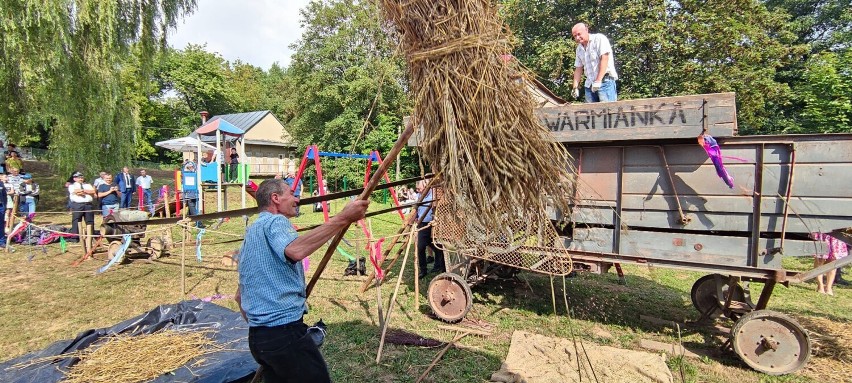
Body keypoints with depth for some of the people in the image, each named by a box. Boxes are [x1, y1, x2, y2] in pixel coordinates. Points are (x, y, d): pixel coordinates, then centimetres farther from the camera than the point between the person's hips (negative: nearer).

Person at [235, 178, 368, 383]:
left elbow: (240, 295, 24)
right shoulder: (275, 222, -9)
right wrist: (343, 218, -36)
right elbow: (295, 250, -35)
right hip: (285, 331, -10)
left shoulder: (251, 233, 19)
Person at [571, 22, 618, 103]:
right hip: (589, 84, 6)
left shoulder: (599, 39, -3)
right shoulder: (579, 48, 17)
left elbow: (604, 59, -12)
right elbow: (578, 68, 19)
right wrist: (575, 87, 9)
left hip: (605, 80, -6)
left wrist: (598, 81, -19)